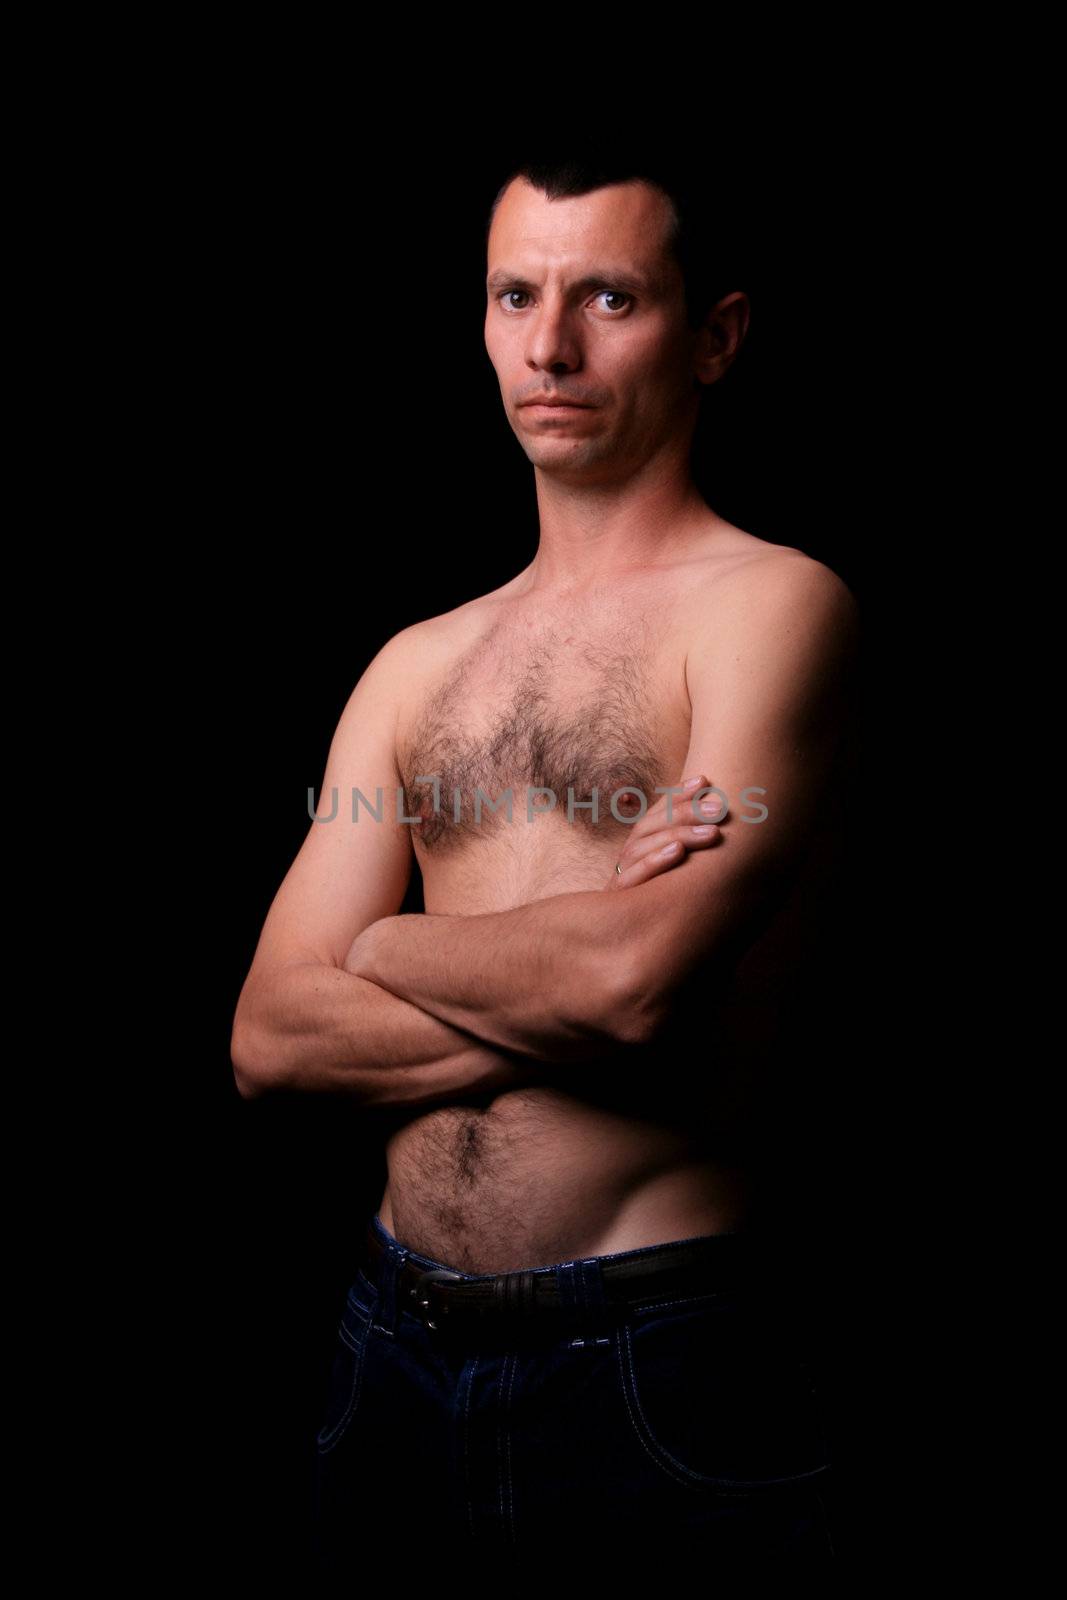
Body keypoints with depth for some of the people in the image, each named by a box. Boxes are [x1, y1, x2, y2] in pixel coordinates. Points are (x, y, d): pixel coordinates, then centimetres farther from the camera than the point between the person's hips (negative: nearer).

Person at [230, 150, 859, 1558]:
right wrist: (569, 983, -12)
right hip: (396, 1349, 6)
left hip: (655, 1371, -5)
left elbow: (636, 978, -22)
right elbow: (268, 1039, 1)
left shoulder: (774, 603, -8)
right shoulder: (416, 668, 9)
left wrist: (389, 943, -4)